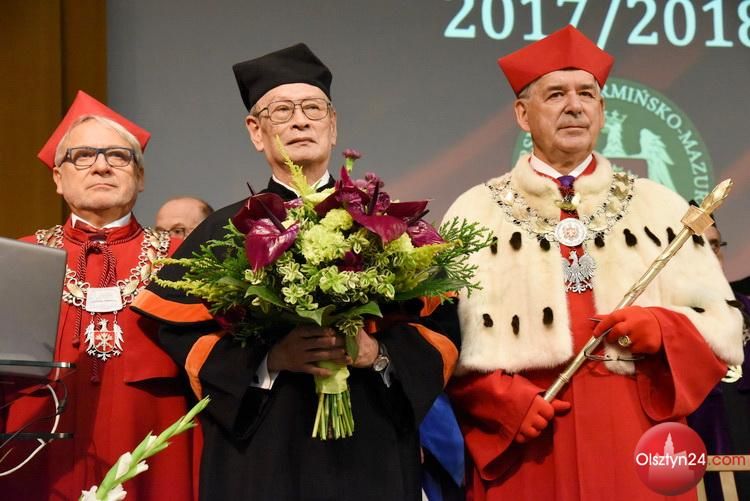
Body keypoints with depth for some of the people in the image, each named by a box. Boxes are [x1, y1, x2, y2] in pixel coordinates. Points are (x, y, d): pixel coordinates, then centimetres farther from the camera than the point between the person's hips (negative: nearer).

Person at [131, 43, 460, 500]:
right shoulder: (223, 233, 5)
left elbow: (441, 328, 3)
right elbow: (178, 336, -2)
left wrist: (379, 352, -15)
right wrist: (268, 359, -15)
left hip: (370, 453, 1)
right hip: (260, 456, -1)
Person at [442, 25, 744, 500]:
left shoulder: (660, 207, 9)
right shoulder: (475, 212, 5)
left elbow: (723, 325, 7)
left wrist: (663, 329, -11)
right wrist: (500, 398, -15)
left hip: (636, 443, 2)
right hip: (524, 449, -1)